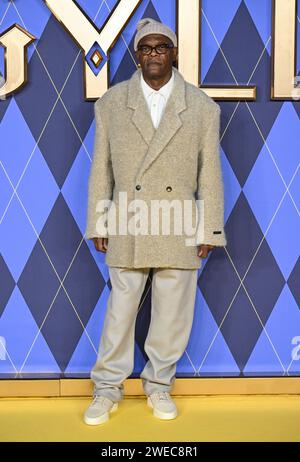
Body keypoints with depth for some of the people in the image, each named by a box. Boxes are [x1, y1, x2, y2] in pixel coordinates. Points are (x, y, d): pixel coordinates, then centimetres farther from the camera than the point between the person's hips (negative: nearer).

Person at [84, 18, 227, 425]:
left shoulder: (202, 107, 4)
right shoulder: (111, 103, 4)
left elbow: (210, 173, 3)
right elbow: (101, 170, 5)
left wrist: (210, 230, 1)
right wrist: (98, 225, 3)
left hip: (180, 230, 1)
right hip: (127, 229, 0)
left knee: (172, 315, 10)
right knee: (120, 312, 8)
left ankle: (159, 385, 30)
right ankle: (108, 389, 26)